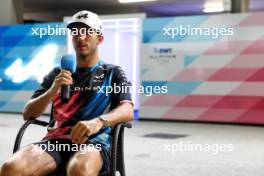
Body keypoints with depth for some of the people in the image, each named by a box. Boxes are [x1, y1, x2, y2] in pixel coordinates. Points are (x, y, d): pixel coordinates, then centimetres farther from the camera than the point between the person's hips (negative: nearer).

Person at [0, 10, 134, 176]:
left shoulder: (112, 73, 15)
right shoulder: (57, 74, 23)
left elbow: (127, 111, -3)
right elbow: (28, 114, 15)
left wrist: (98, 121, -24)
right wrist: (52, 91, -5)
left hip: (93, 141, -2)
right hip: (55, 140, 3)